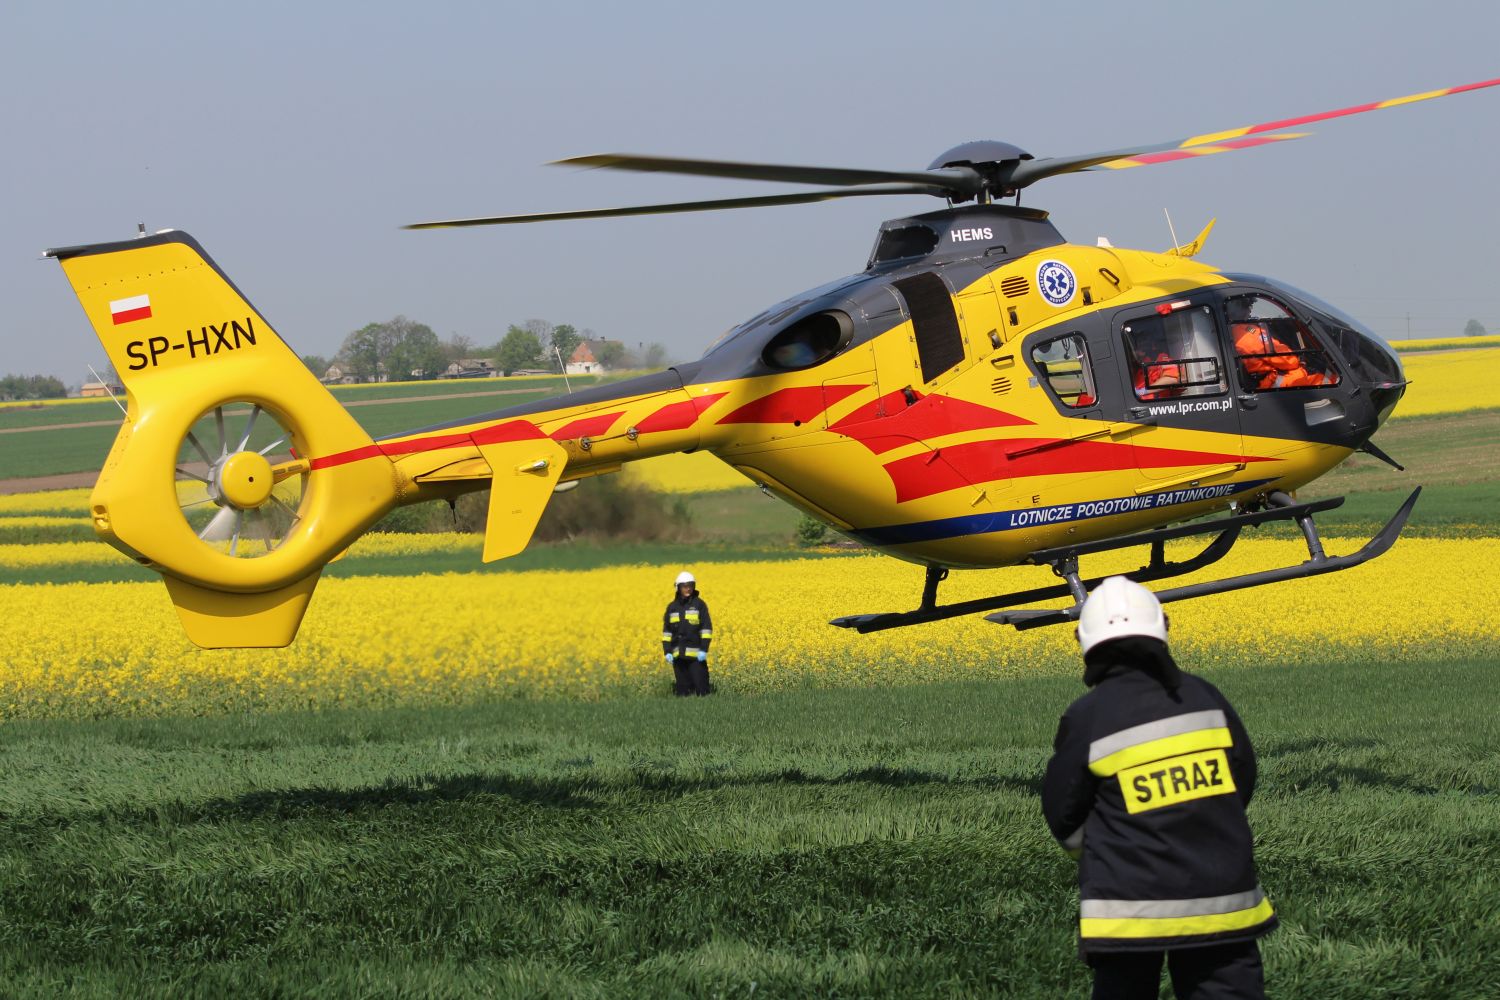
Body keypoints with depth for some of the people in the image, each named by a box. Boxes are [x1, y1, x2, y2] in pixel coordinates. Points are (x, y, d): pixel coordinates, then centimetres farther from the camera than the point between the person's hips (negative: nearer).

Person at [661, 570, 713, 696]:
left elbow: (706, 628, -4)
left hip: (695, 654, -4)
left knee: (700, 686, -7)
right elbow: (667, 631, 13)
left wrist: (704, 650, -12)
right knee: (682, 690, 5)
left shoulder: (699, 604, -1)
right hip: (678, 655, 4)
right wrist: (667, 652, 4)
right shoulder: (672, 607, 10)